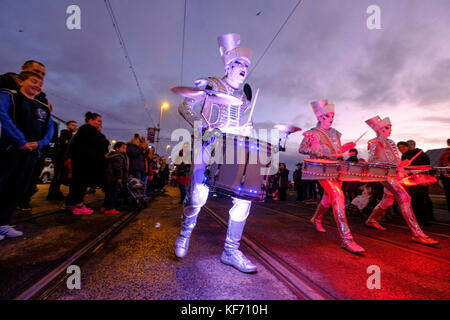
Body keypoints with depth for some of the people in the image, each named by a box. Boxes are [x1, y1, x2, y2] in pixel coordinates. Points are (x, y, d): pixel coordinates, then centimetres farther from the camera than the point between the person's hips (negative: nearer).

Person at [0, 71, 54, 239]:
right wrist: (21, 142, -19)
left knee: (18, 189, 9)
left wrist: (39, 143, -5)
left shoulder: (43, 108, 17)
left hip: (31, 153, 5)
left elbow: (50, 127, 14)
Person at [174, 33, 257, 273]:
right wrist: (206, 126, -13)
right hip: (208, 146, -5)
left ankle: (230, 251, 7)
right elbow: (185, 107, 2)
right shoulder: (210, 85, 8)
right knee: (198, 196, -14)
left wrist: (246, 129, 5)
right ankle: (185, 234, 19)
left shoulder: (243, 98, 23)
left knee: (243, 198, -8)